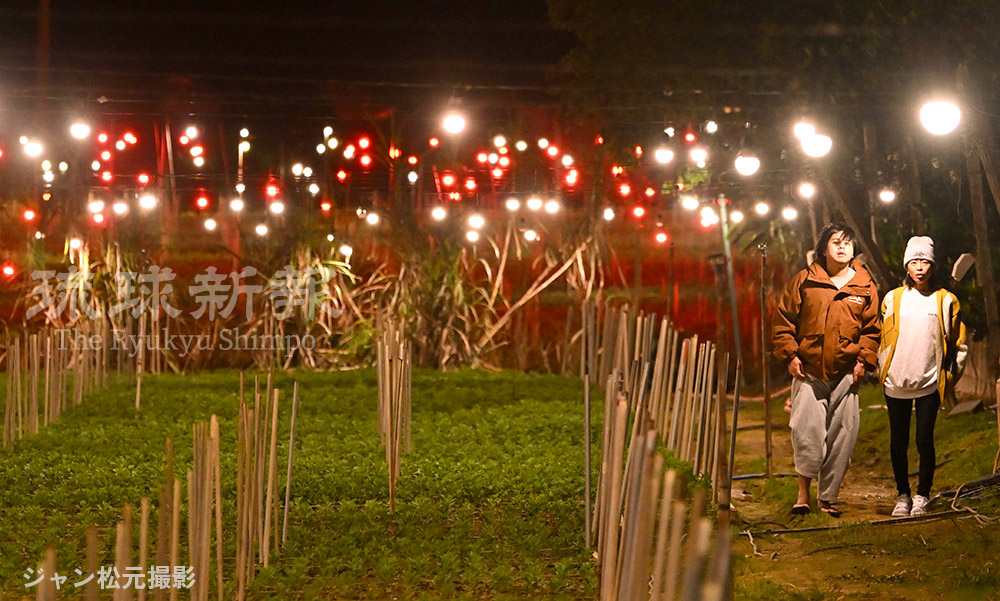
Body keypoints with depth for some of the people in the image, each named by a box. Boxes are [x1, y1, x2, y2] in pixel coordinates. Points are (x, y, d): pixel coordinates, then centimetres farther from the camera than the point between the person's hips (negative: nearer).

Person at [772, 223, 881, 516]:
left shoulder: (865, 287, 7)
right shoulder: (804, 280, 3)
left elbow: (872, 329, 13)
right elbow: (783, 320, 6)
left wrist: (864, 360, 0)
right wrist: (790, 355, -2)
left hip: (846, 373, 2)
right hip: (808, 371, -1)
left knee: (841, 436, 2)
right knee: (806, 430, -12)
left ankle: (828, 497, 13)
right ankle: (804, 491, 4)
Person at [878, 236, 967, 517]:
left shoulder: (945, 300, 1)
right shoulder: (893, 299, 5)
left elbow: (957, 343, 8)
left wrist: (949, 377, 5)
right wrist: (883, 372, 9)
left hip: (929, 384, -2)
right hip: (896, 384, 2)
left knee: (924, 442, -2)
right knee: (898, 443, 6)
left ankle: (922, 496, 11)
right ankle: (902, 496, 19)